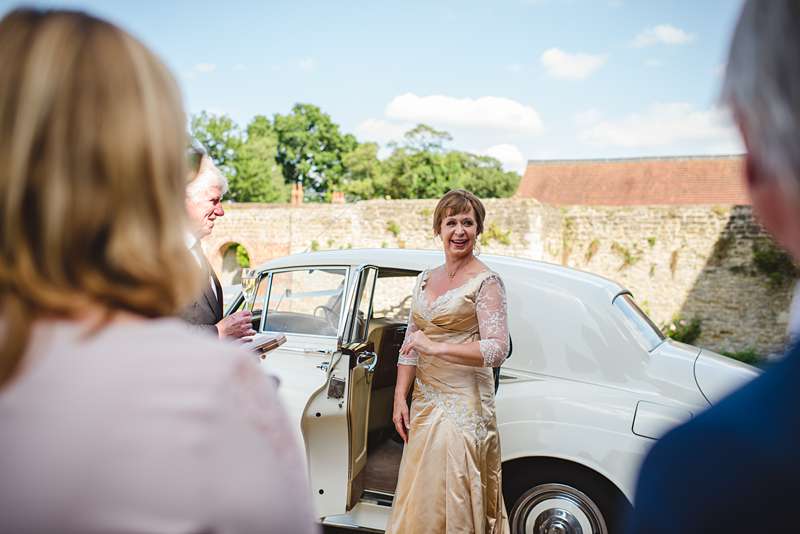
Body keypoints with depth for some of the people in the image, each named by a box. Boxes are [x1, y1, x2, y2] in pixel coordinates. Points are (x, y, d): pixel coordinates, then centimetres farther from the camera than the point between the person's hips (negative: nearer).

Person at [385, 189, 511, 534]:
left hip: (463, 405, -6)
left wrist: (435, 347, -19)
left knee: (452, 499, 1)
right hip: (424, 401, 6)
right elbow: (410, 345, 13)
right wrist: (399, 398, 6)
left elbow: (497, 350, -17)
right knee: (418, 501, 13)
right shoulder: (425, 280, 11)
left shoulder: (486, 283, -9)